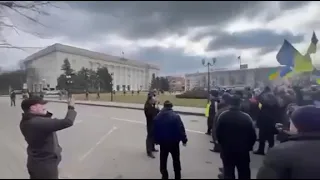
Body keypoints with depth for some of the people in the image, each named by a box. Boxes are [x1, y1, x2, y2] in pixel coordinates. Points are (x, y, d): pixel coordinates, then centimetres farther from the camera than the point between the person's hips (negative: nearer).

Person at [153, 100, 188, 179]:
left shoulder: (157, 117, -3)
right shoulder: (176, 116, -15)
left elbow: (155, 130, 4)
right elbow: (181, 129, -14)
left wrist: (156, 140, 14)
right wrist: (184, 140, -3)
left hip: (163, 142, 2)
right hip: (174, 142, -2)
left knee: (163, 160, 18)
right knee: (176, 160, 17)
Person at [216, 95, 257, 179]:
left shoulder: (223, 116, -7)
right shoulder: (246, 117, -10)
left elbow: (218, 133, -4)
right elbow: (253, 135, -6)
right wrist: (248, 147, 10)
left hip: (227, 150, 1)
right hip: (243, 151, 0)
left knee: (228, 173, 12)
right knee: (244, 174, 16)